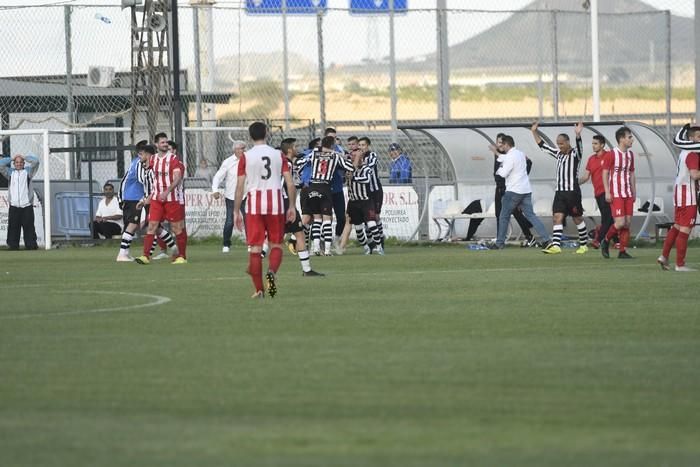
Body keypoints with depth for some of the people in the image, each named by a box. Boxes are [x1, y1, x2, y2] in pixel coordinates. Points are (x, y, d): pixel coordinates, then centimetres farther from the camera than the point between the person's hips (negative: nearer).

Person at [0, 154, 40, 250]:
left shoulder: (28, 171, 10)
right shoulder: (10, 172, 15)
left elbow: (35, 161, -2)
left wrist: (24, 158, 9)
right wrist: (11, 159, 11)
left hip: (27, 206, -1)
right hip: (14, 206, 1)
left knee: (29, 227, -2)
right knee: (13, 227, -1)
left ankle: (31, 244, 2)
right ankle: (13, 244, 3)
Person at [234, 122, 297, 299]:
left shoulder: (246, 157, 0)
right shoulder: (278, 155, 4)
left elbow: (240, 187, -3)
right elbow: (290, 184, 1)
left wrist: (236, 212, 3)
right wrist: (292, 207, 10)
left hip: (254, 204, -1)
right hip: (276, 204, 1)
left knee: (255, 248, 4)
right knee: (276, 245, 11)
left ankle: (259, 289, 4)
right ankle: (271, 272, -18)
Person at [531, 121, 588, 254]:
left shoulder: (575, 154, -5)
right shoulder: (559, 154, 14)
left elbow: (579, 147, -27)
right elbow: (543, 145, 22)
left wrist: (578, 135, -46)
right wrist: (534, 132, 17)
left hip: (572, 192, -6)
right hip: (560, 192, 6)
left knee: (577, 218, 4)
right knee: (557, 217, -7)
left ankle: (584, 244, 16)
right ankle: (556, 245, -14)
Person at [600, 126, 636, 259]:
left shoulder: (630, 154, 12)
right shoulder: (611, 154, -8)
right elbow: (605, 173, -7)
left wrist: (634, 192, 15)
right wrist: (607, 192, -13)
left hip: (628, 194, 7)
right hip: (615, 194, -7)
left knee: (627, 223, 2)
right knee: (620, 222, -15)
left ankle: (622, 251, 7)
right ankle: (605, 241, 9)